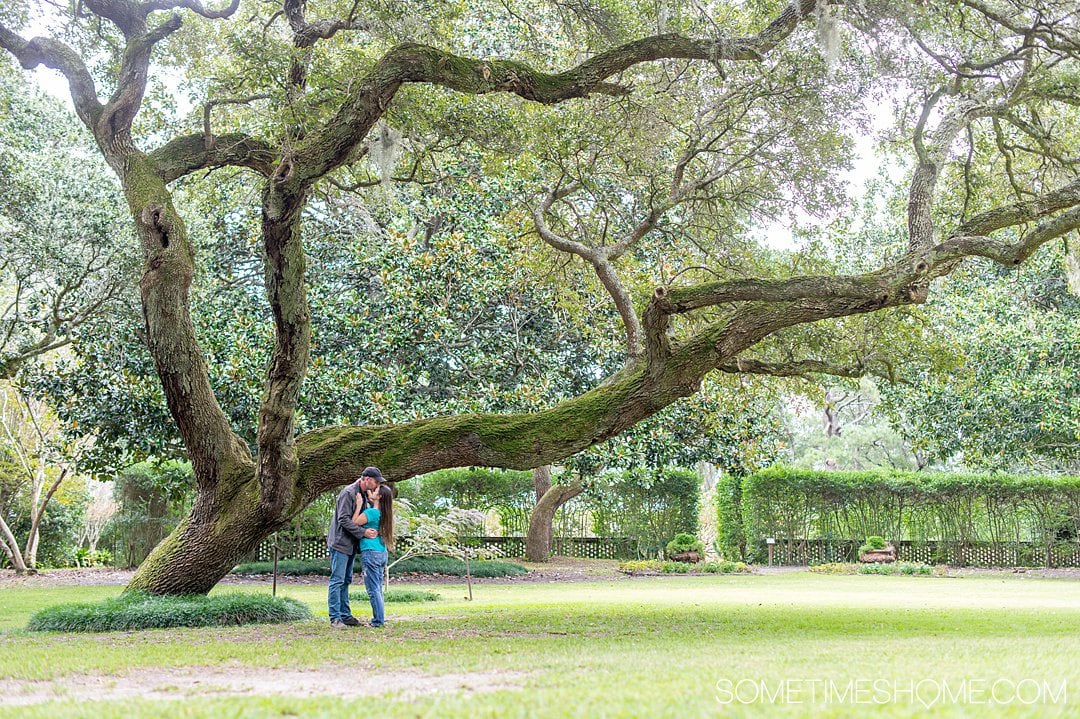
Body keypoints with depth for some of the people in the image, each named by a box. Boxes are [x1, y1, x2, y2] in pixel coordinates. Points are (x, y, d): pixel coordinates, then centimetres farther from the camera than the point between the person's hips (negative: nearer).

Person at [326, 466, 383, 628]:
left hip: (351, 545, 10)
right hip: (340, 542, -10)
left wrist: (373, 530, 5)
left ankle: (345, 615, 16)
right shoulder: (348, 493, -16)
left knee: (346, 581, 12)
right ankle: (335, 618, -7)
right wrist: (363, 533, -24)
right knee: (337, 580, -7)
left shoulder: (363, 495, 13)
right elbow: (344, 519, -22)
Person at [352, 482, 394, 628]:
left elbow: (354, 523, -10)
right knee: (378, 587, 15)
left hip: (370, 553, -9)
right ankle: (379, 617, 18)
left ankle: (378, 620, -3)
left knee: (373, 588, -4)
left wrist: (359, 505, -9)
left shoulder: (372, 512, -16)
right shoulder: (383, 512, 10)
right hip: (382, 553, 9)